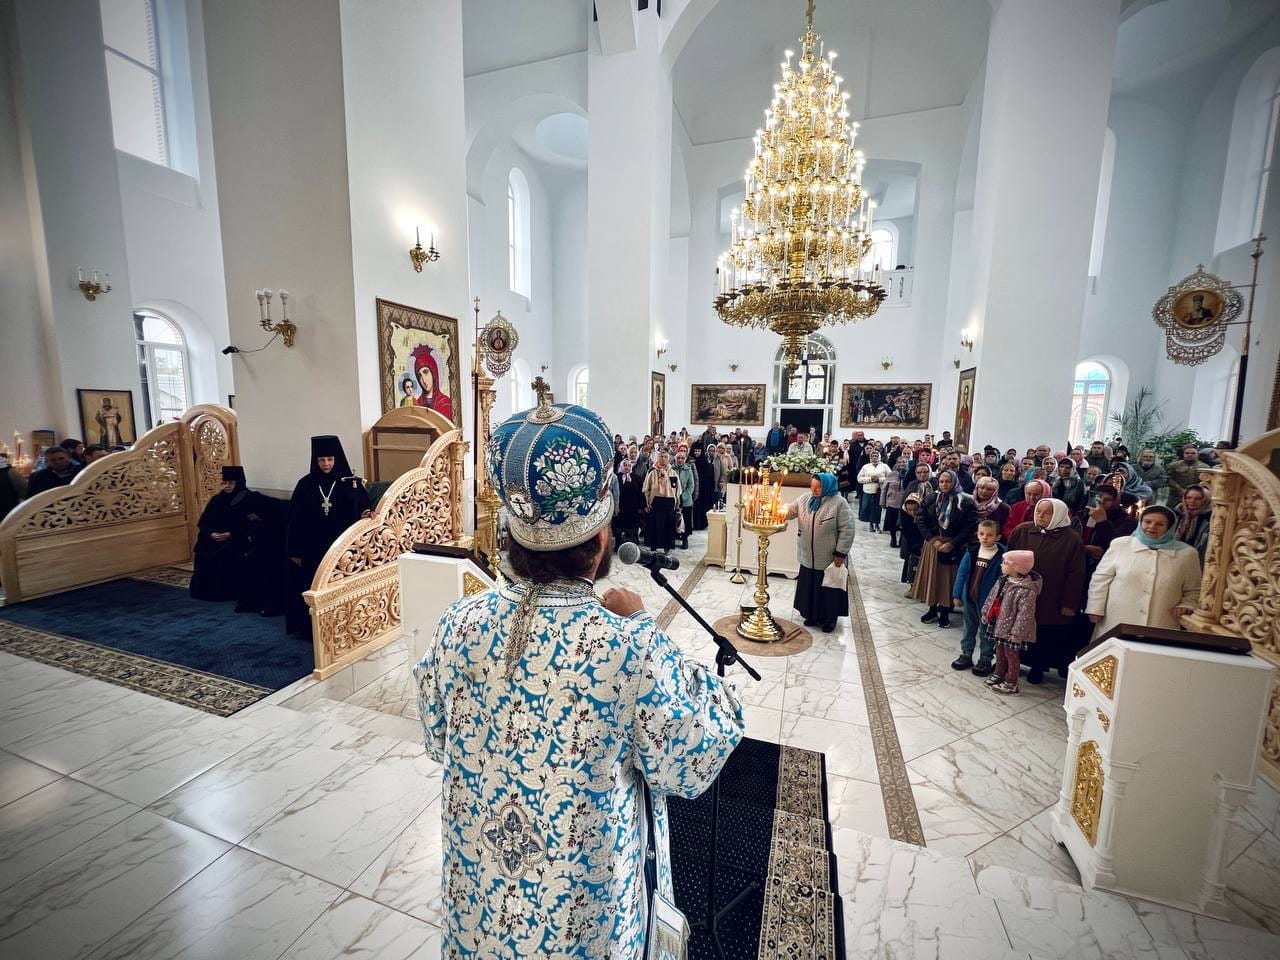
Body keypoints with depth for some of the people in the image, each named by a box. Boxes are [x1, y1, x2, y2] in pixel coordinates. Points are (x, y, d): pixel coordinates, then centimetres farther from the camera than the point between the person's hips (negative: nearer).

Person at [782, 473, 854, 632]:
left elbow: (847, 530, -13)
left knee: (828, 590, 9)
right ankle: (812, 615, 34)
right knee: (809, 588, 16)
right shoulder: (805, 499, 2)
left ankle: (829, 619, 27)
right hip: (808, 557, 5)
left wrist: (840, 553, -14)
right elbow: (790, 510, 8)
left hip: (829, 558, -5)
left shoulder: (839, 503, -14)